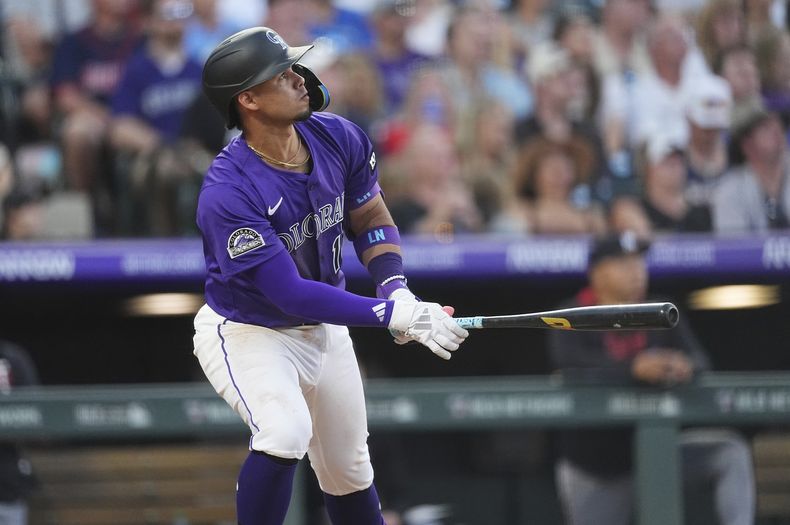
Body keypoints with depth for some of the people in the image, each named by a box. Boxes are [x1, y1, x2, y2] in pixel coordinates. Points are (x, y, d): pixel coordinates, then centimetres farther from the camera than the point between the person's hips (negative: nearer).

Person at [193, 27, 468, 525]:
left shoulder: (338, 138, -13)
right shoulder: (228, 193, -33)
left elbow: (372, 220, 3)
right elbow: (292, 295, -33)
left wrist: (396, 288, -17)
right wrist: (392, 315, -37)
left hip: (324, 331, 6)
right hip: (248, 334, -6)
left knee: (350, 474, 15)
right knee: (286, 433, -33)